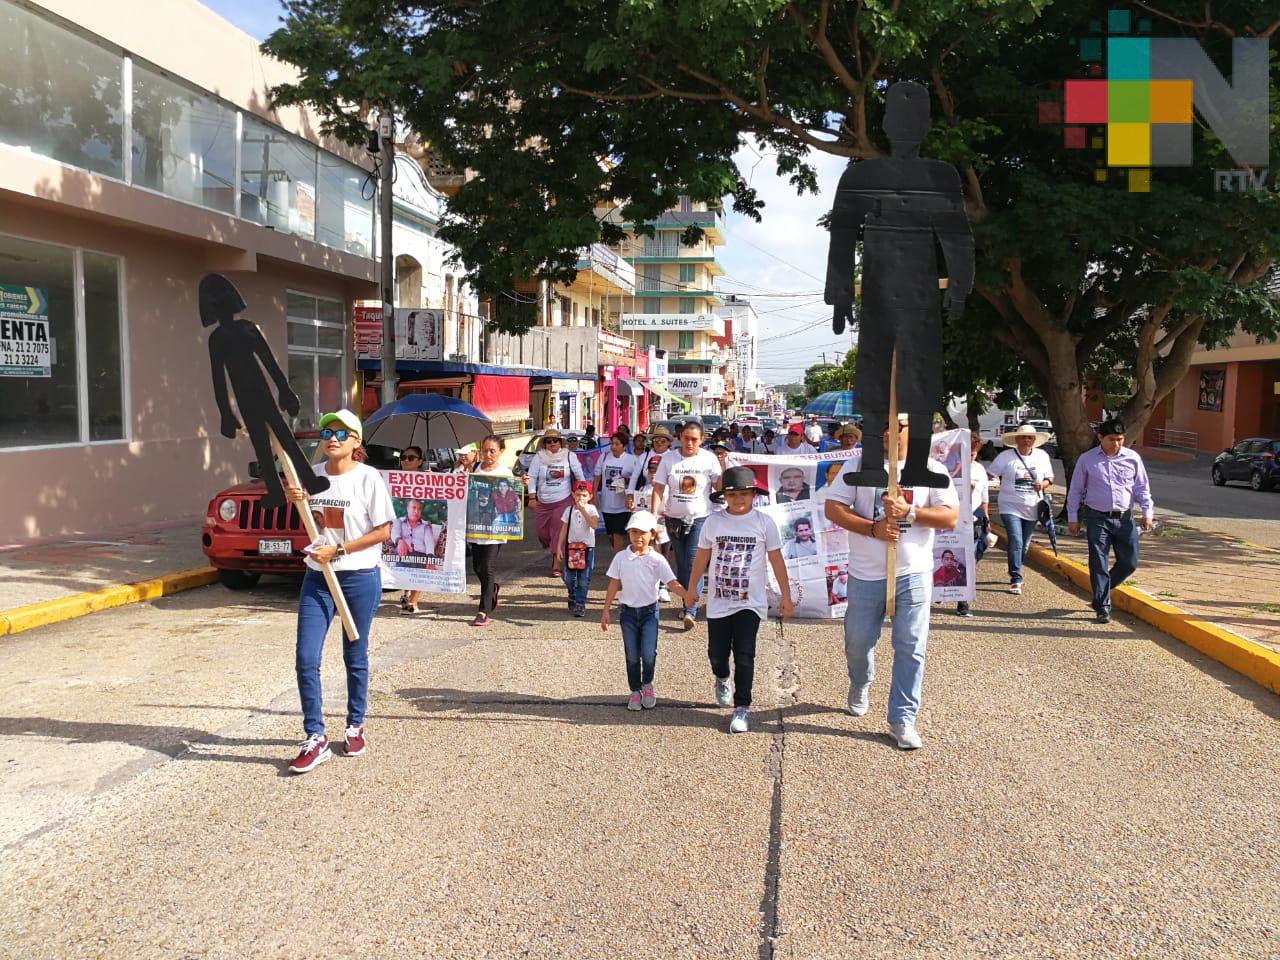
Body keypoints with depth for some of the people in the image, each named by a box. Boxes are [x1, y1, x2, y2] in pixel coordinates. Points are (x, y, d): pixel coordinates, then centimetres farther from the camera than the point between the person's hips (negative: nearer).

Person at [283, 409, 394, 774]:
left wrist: (338, 550, -17)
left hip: (360, 578, -4)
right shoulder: (311, 475, 5)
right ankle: (315, 738, 5)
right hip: (317, 578, 4)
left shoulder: (368, 478, -10)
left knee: (355, 657, 10)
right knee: (306, 658, -4)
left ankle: (355, 726, 29)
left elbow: (383, 531, -11)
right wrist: (294, 499, -3)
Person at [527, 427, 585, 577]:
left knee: (559, 532, -6)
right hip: (542, 503, 2)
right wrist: (532, 498, -7)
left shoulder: (569, 456, 1)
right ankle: (554, 552, 34)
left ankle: (556, 565, -1)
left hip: (563, 501, -2)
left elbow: (579, 476, 6)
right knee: (542, 531, 5)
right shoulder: (539, 458, 1)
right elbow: (532, 478, 1)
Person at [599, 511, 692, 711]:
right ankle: (635, 691, 25)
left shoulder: (657, 560, -6)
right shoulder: (621, 558, -2)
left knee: (649, 654, -9)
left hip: (649, 611, -1)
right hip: (627, 611, 1)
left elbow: (672, 582, -12)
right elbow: (613, 584, 3)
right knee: (632, 656, 7)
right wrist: (606, 611, 3)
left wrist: (686, 595, -31)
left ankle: (647, 684, 19)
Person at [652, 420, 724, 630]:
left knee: (695, 565, -11)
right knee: (681, 564, 11)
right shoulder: (669, 458, 1)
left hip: (700, 519, -3)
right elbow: (658, 488, 1)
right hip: (674, 519, 3)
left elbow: (721, 486, -5)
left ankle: (691, 611, -12)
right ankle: (688, 604, 27)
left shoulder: (709, 458, -2)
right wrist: (654, 514, -9)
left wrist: (723, 469, -22)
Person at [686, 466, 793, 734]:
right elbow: (702, 557, 10)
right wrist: (692, 588, 16)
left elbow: (776, 560, 0)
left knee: (744, 655, -9)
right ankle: (722, 679, 45)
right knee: (716, 653, 12)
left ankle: (742, 708, 1)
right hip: (718, 601, 2)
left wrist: (785, 596, 1)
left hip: (751, 601, -2)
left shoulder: (764, 522, -5)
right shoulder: (713, 522, -2)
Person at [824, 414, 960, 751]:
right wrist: (873, 528, -18)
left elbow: (951, 517, -3)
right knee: (858, 642, 14)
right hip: (866, 575, 1)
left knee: (911, 649, -1)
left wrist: (908, 512, -18)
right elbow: (833, 508, -6)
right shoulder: (860, 467, 1)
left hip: (913, 574, -1)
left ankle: (902, 719, 9)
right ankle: (860, 685, 46)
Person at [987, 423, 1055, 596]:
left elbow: (1050, 477, 15)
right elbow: (989, 475, -5)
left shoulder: (1042, 456, 5)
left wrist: (1043, 484, -8)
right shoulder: (1006, 456, -6)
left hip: (1032, 509, 4)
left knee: (1024, 545, 15)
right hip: (1011, 508, -4)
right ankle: (1016, 580, -10)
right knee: (1016, 543, -16)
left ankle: (1015, 573, 35)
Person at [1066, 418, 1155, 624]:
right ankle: (1102, 607, 6)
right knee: (1098, 563, -2)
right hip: (1097, 518, -2)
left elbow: (1142, 488, 11)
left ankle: (1102, 590, 30)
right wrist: (1073, 517, 3)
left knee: (1129, 563, 4)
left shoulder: (1133, 458, 4)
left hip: (1124, 518, 2)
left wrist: (1147, 513, 2)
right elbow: (1075, 490, 5)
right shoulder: (1087, 459, -1)